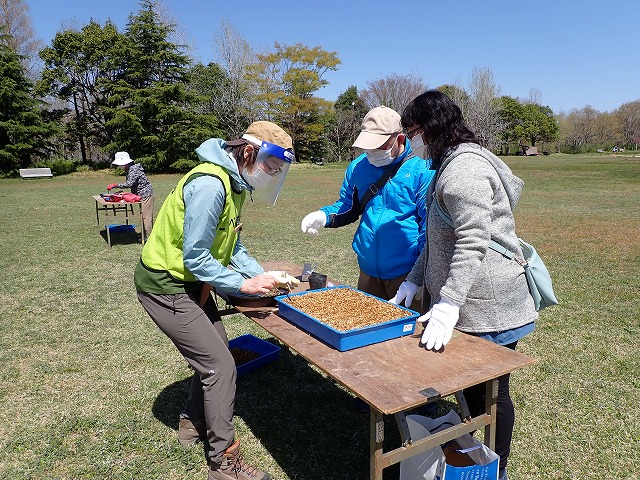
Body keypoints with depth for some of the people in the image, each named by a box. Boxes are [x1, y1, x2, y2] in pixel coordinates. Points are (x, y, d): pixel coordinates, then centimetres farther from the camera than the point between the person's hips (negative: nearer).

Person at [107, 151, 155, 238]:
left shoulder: (134, 169, -20)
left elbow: (129, 184, -29)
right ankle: (146, 235, 20)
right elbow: (128, 182, 17)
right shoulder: (128, 169, 11)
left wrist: (115, 185, -27)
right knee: (144, 215, 14)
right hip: (142, 195, 10)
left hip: (146, 194, -10)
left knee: (146, 216, -7)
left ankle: (148, 236, -2)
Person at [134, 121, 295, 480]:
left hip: (190, 281, 10)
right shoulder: (210, 185, -28)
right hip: (165, 285, -10)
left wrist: (262, 275, -1)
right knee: (220, 365, -7)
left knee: (214, 353, 18)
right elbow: (195, 259, -25)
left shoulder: (235, 183, 2)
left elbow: (232, 245, 9)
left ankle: (194, 423, 40)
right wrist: (244, 284, -20)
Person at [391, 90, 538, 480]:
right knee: (469, 385, 20)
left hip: (488, 307, -10)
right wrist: (413, 282, 14)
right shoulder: (451, 164, 15)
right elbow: (439, 240, 17)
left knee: (489, 392, 7)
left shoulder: (465, 167, -18)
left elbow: (473, 243, -26)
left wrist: (448, 305, -27)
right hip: (468, 304, 10)